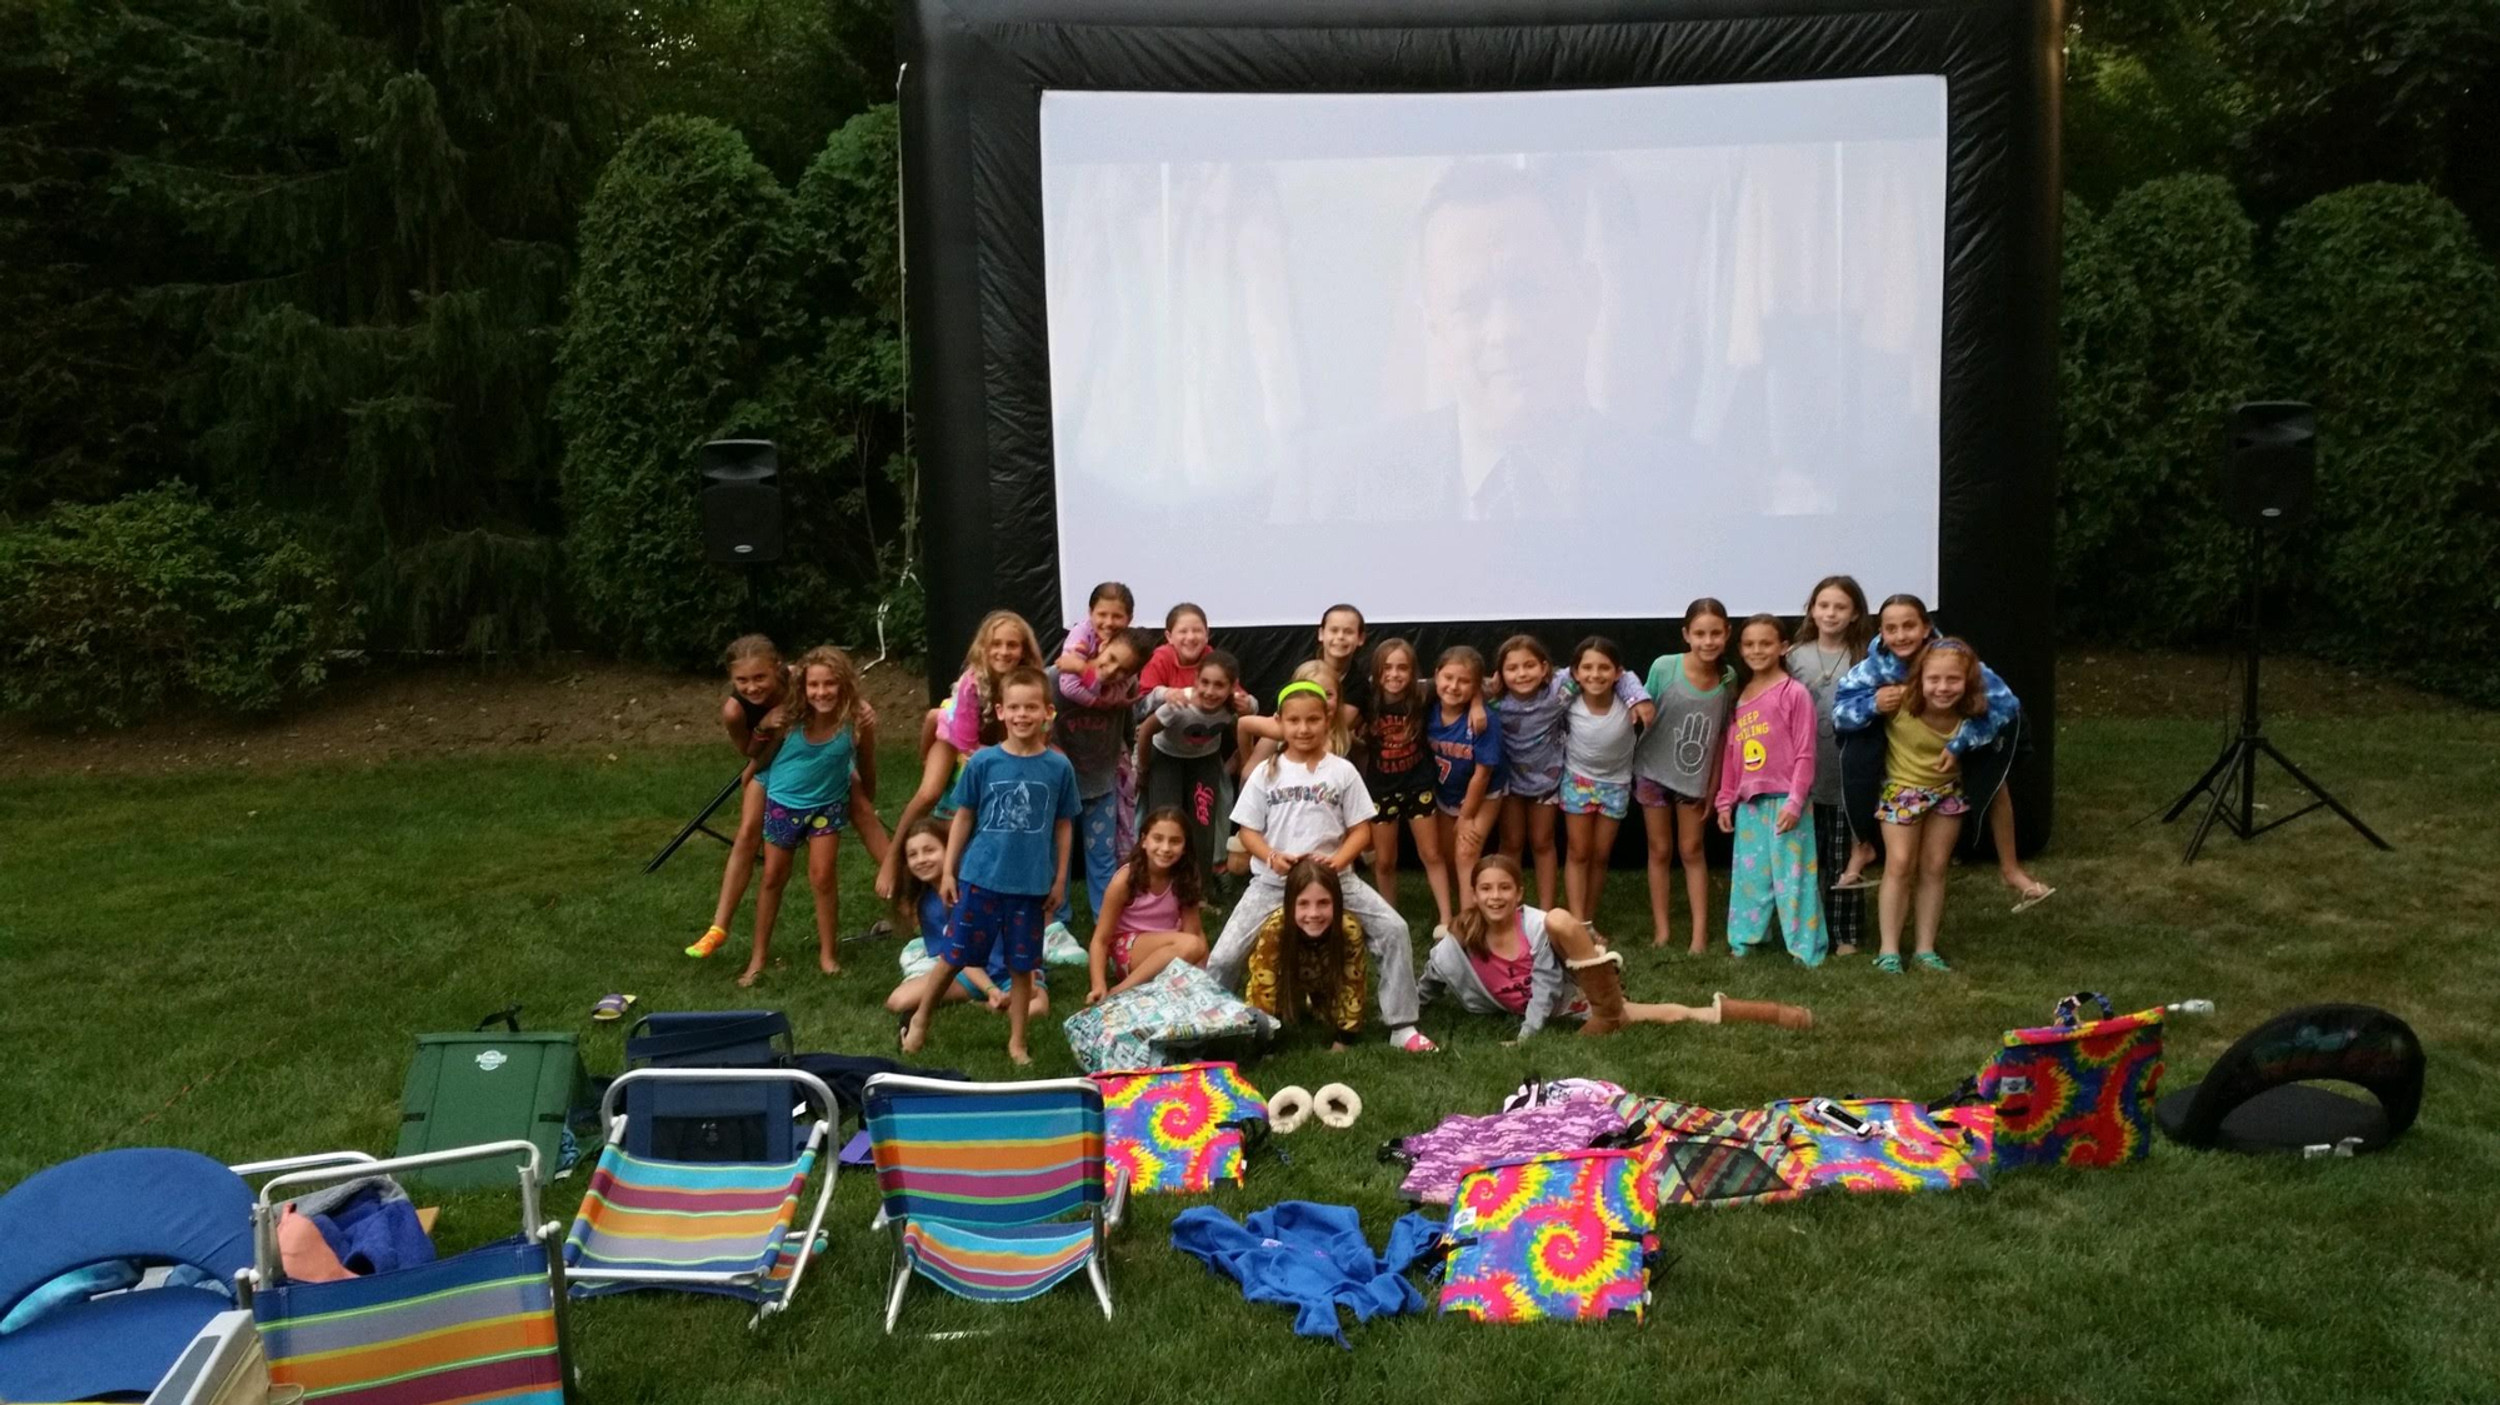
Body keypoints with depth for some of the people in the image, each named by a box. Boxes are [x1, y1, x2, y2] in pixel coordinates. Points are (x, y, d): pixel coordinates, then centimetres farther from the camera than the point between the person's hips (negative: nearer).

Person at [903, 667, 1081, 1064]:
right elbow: (963, 817, 2)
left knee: (1022, 966, 11)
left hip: (1031, 883, 0)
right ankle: (920, 1018, 33)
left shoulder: (1058, 767, -6)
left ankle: (1017, 1041, 27)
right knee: (953, 955, 10)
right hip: (980, 877, 0)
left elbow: (1064, 825, 3)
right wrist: (948, 871, 2)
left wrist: (1060, 879, 5)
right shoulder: (983, 761, -7)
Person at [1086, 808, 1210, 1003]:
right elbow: (1100, 940, -14)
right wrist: (1099, 986, -27)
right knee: (1190, 945, -31)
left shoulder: (1184, 879, -6)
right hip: (1125, 949, -4)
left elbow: (1194, 931, -5)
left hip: (1164, 951, 4)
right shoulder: (1126, 879, -16)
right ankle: (1119, 992, -29)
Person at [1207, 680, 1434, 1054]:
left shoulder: (1342, 771, 2)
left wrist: (1338, 860, -18)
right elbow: (1248, 831, 3)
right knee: (1224, 956, -10)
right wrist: (1272, 857, -17)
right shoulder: (1265, 773, 3)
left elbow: (1361, 830, 1)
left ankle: (1401, 1026, -2)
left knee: (1393, 929, -15)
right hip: (1274, 881, 0)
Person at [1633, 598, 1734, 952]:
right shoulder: (1664, 668, -21)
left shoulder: (1728, 679, -14)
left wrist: (1713, 788, -2)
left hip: (1695, 777, 1)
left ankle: (1700, 932, 17)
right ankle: (1661, 930, 20)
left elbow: (1721, 737, -6)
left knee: (1692, 850, 10)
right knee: (1660, 851, 10)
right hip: (1654, 772, -1)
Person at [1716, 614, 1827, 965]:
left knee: (1793, 876, -2)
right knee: (1748, 875, 12)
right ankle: (1743, 941, 22)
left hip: (1784, 801, -6)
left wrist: (1795, 801, -14)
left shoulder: (1794, 692, -7)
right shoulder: (1739, 696, 12)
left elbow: (1805, 754, -9)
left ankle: (1806, 949, 6)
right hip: (1749, 803, 6)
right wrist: (1726, 800, 13)